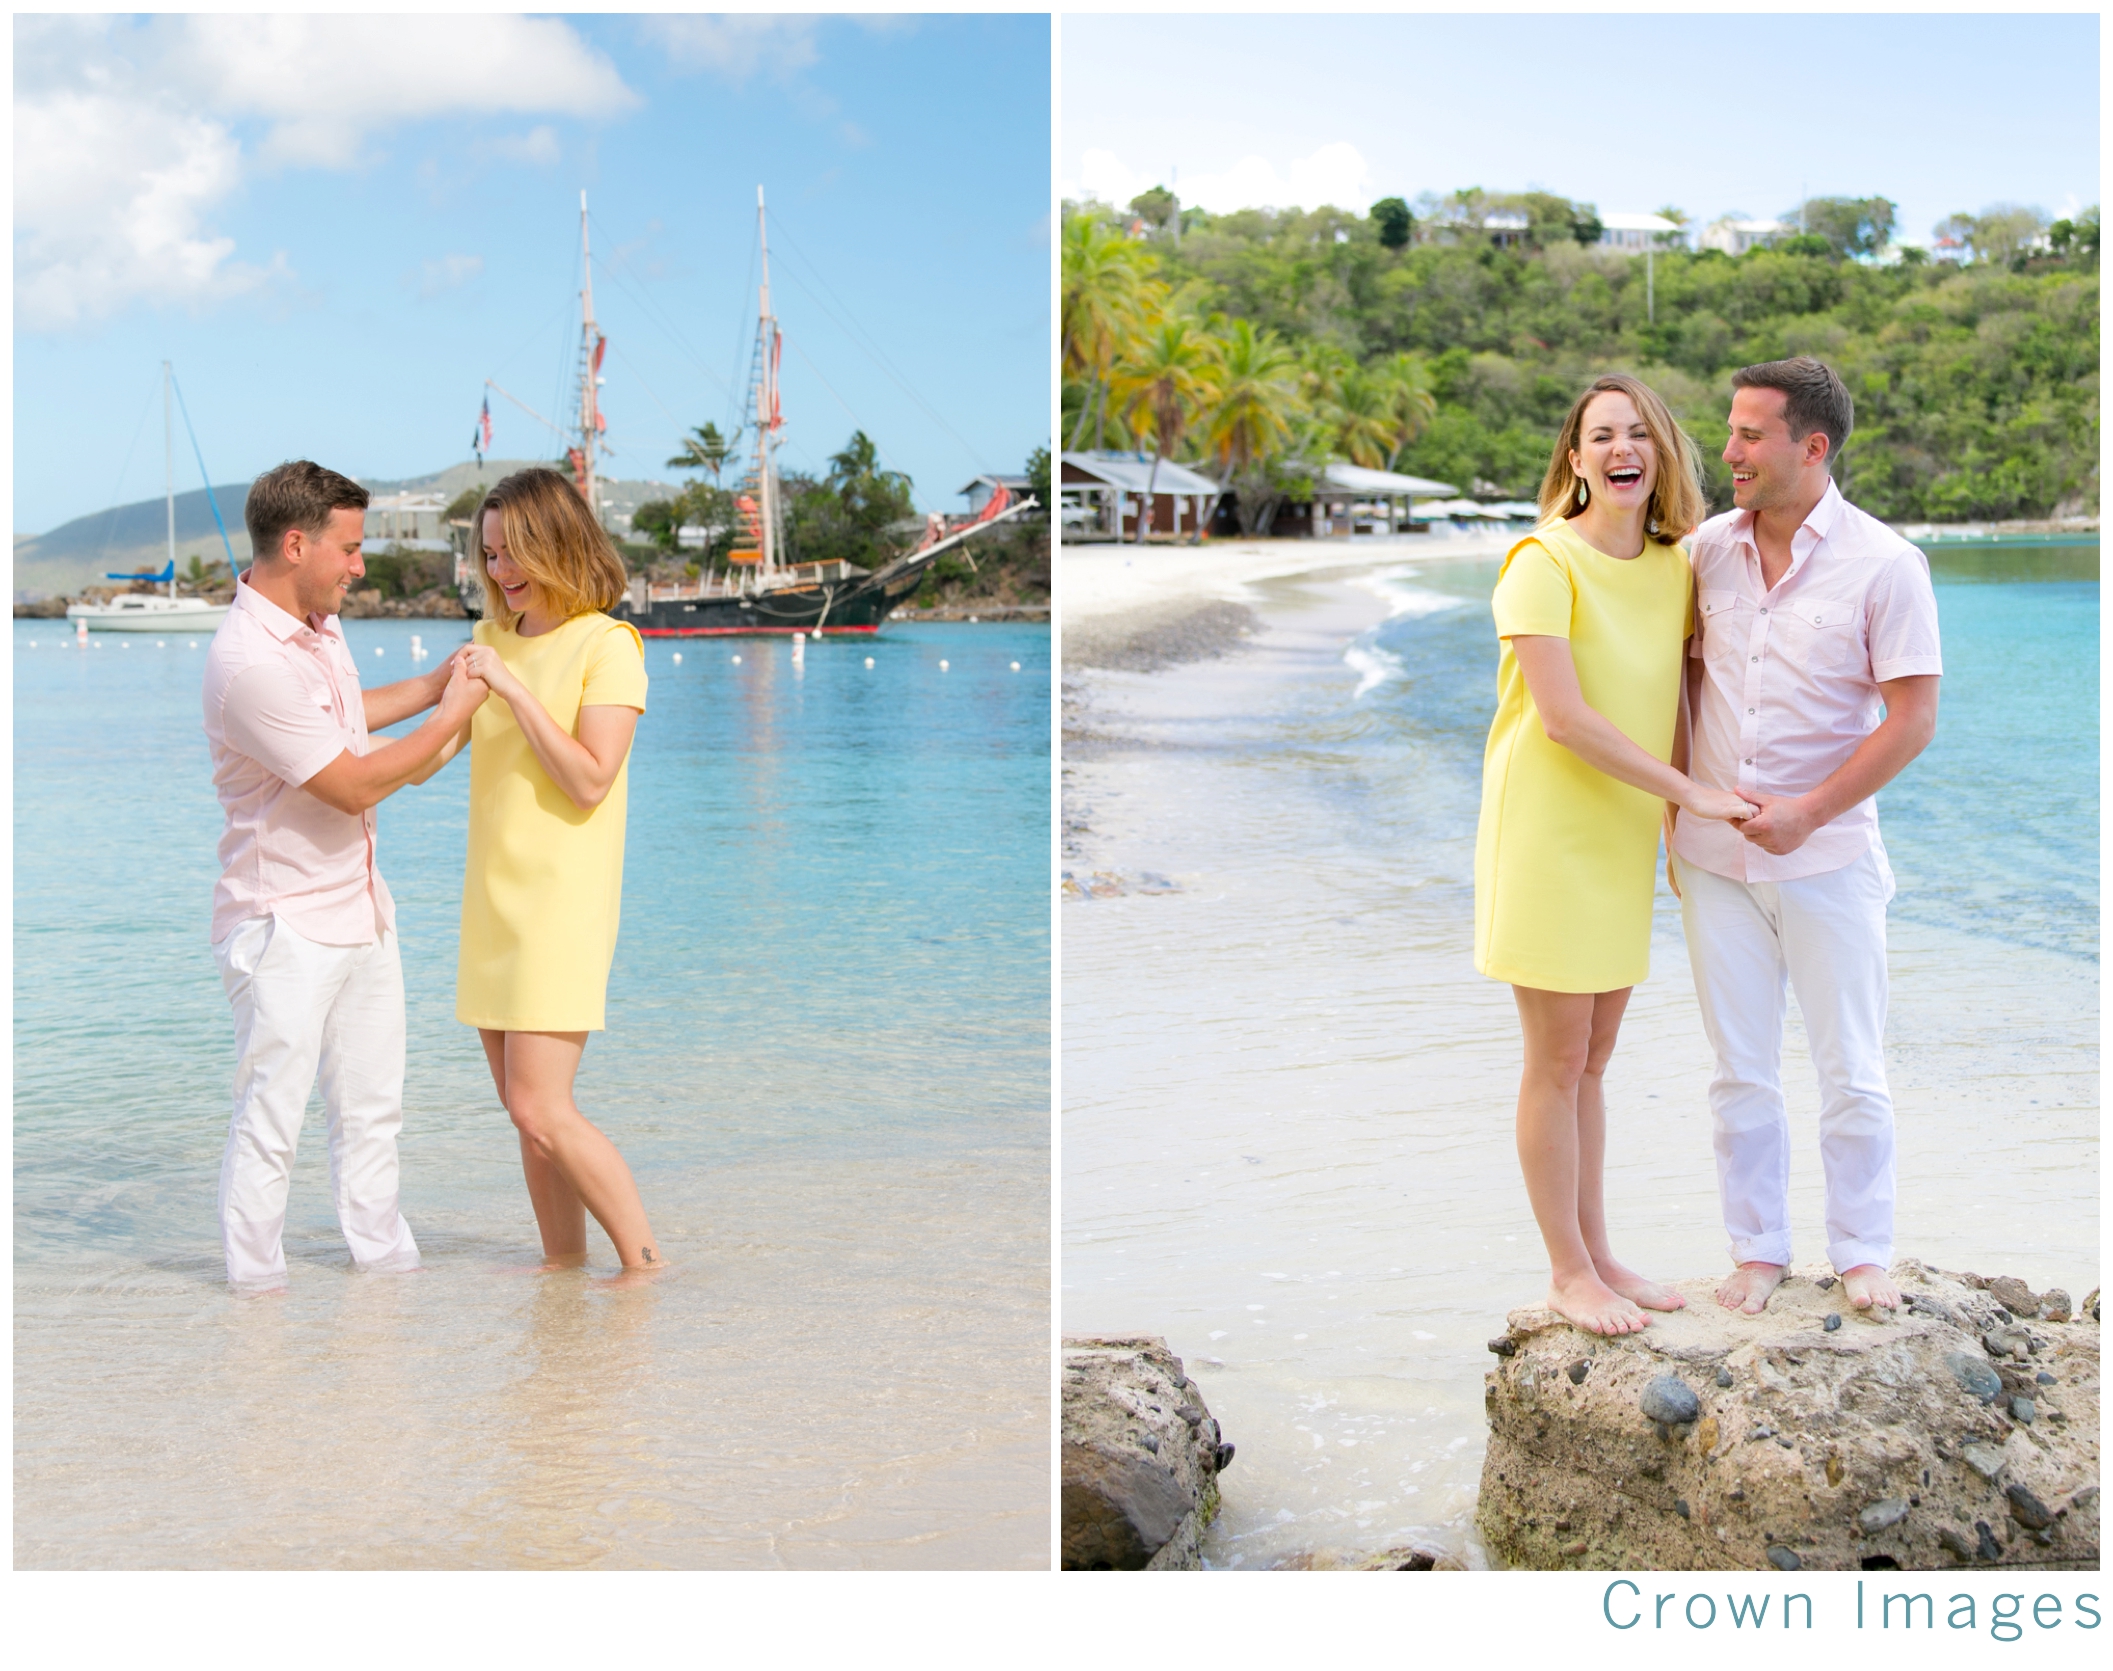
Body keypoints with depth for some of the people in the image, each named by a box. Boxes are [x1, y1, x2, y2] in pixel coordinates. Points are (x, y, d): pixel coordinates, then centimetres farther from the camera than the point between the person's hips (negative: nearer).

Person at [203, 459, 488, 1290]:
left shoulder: (319, 625, 7)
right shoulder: (249, 662, -25)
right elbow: (353, 785, -21)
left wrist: (441, 681, 21)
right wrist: (450, 716, -11)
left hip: (358, 905, 9)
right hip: (284, 924, -9)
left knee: (372, 1102, 15)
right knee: (270, 1116, -2)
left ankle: (383, 1253, 26)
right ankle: (255, 1283, 10)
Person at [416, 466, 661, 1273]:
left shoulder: (607, 645, -8)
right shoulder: (493, 638, 13)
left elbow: (590, 781, -17)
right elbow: (435, 750, 11)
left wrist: (513, 688, -19)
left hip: (562, 903, -7)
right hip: (493, 902, 7)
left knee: (542, 1110, -11)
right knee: (526, 1111, 9)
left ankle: (646, 1263, 0)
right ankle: (563, 1262, 20)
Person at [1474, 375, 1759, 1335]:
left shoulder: (1675, 566, 7)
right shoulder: (1544, 563, -14)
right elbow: (1563, 717, -19)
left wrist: (1680, 815, 4)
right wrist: (1689, 793, -17)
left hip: (1622, 839, 6)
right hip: (1546, 833, -6)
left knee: (1593, 1055, 14)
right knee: (1557, 1059, 2)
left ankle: (1598, 1256, 25)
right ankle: (1569, 1274, 13)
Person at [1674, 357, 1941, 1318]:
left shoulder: (1884, 565, -9)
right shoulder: (1709, 549, 3)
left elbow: (1913, 719, -10)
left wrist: (1808, 813, -15)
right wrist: (1676, 799, 9)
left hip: (1828, 854, -3)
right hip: (1715, 857, 3)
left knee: (1851, 1072, 5)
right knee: (1740, 1072, 9)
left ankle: (1863, 1254, 20)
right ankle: (1758, 1249, 21)